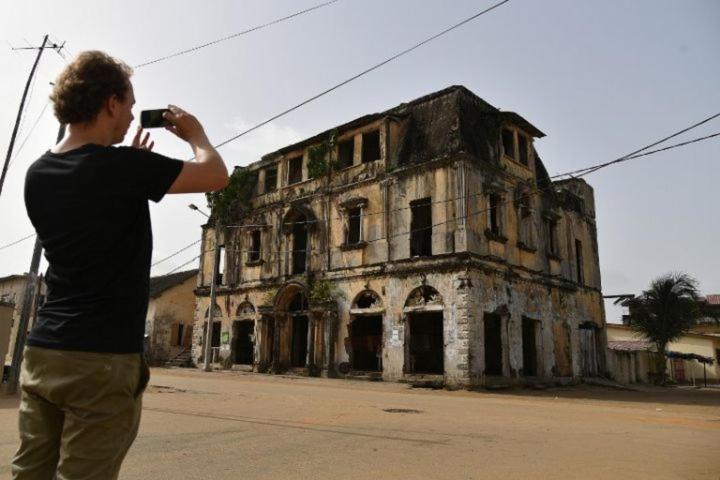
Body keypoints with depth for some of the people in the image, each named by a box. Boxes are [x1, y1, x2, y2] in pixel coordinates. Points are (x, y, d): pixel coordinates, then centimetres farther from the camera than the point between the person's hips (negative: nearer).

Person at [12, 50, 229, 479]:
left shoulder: (39, 174, 8)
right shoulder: (123, 166, -15)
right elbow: (216, 176, -5)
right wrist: (195, 133, 13)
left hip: (42, 352, 8)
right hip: (102, 359, -7)